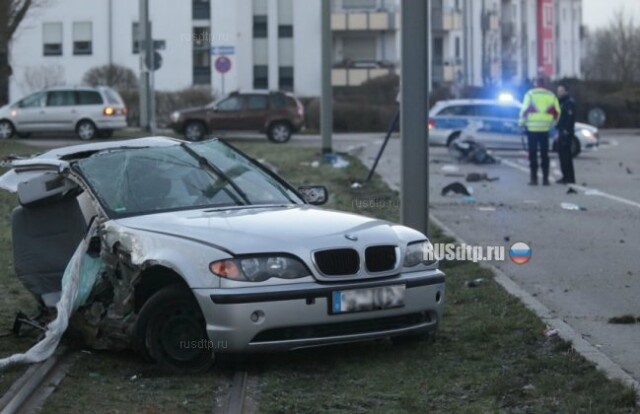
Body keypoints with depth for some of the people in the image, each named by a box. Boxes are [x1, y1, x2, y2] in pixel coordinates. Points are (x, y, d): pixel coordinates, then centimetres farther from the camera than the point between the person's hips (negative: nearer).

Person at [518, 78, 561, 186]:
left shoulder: (530, 94, -3)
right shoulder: (551, 95, 5)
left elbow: (525, 109, -8)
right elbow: (557, 112, 5)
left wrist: (521, 122, 6)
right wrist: (552, 123, 22)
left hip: (532, 128, -2)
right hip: (545, 128, 2)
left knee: (533, 154, 2)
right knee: (544, 154, 8)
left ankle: (534, 178, -2)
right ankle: (545, 178, 6)